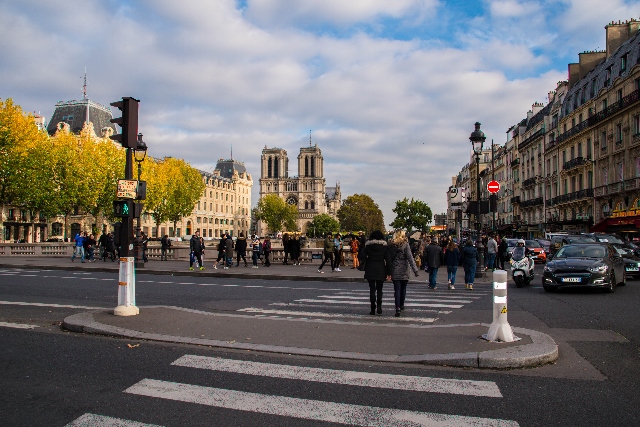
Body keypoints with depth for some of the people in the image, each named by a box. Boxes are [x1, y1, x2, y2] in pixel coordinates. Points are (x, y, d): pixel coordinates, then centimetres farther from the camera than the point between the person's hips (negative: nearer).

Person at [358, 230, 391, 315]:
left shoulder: (368, 245, 0)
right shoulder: (384, 246, 0)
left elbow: (362, 256, -9)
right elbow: (387, 259, -1)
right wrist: (389, 272, 2)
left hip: (370, 269, 0)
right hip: (381, 269, 0)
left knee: (372, 289, 5)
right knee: (379, 289, 12)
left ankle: (373, 309, 3)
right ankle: (379, 305, -8)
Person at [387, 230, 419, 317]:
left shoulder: (391, 245, 2)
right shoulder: (405, 245, -7)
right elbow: (410, 258, -11)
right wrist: (415, 269, -11)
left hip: (395, 271, 1)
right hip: (404, 271, -1)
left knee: (397, 289, 1)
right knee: (403, 289, 16)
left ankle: (398, 308, -10)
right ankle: (401, 305, 28)